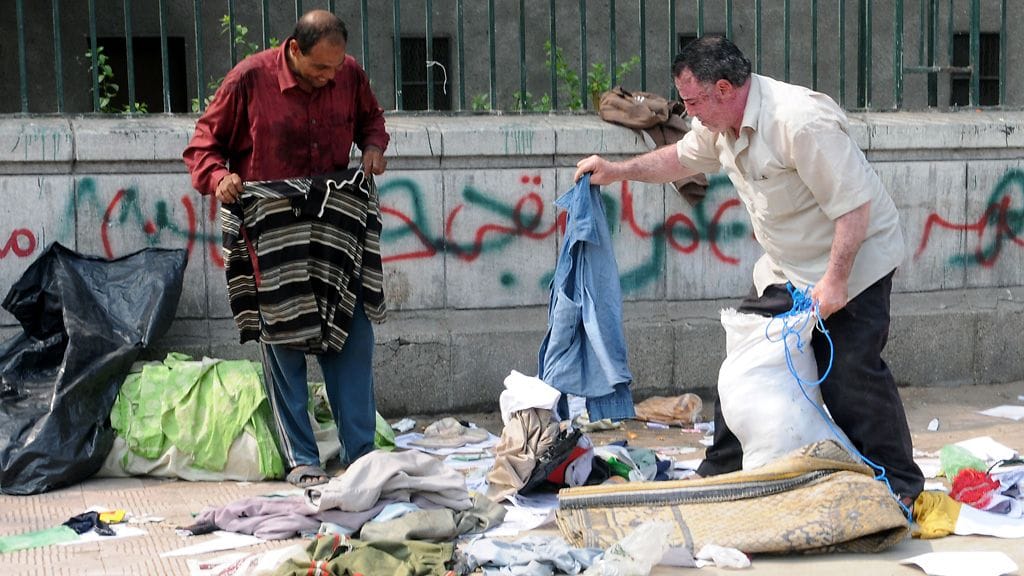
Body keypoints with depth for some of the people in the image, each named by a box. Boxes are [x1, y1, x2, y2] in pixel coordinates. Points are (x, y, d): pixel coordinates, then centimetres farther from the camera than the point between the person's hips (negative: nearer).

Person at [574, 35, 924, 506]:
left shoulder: (799, 121, -30)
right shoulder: (722, 122, -1)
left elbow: (854, 206, -28)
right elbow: (682, 158, 21)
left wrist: (835, 280, -30)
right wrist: (617, 171, 14)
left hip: (853, 256, -9)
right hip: (786, 268, 9)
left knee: (849, 373, -11)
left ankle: (900, 484, 3)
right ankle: (722, 470, 21)